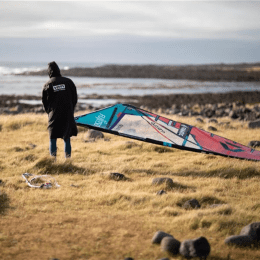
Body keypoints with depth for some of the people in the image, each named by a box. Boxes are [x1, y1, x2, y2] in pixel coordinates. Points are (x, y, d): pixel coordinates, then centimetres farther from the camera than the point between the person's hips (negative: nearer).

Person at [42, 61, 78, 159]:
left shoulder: (47, 85, -2)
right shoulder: (68, 82, 2)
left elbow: (44, 102, 5)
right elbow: (75, 98, 8)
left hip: (54, 115, -2)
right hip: (68, 115, 2)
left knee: (53, 139, 6)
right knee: (67, 138, 9)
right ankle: (68, 158, 7)